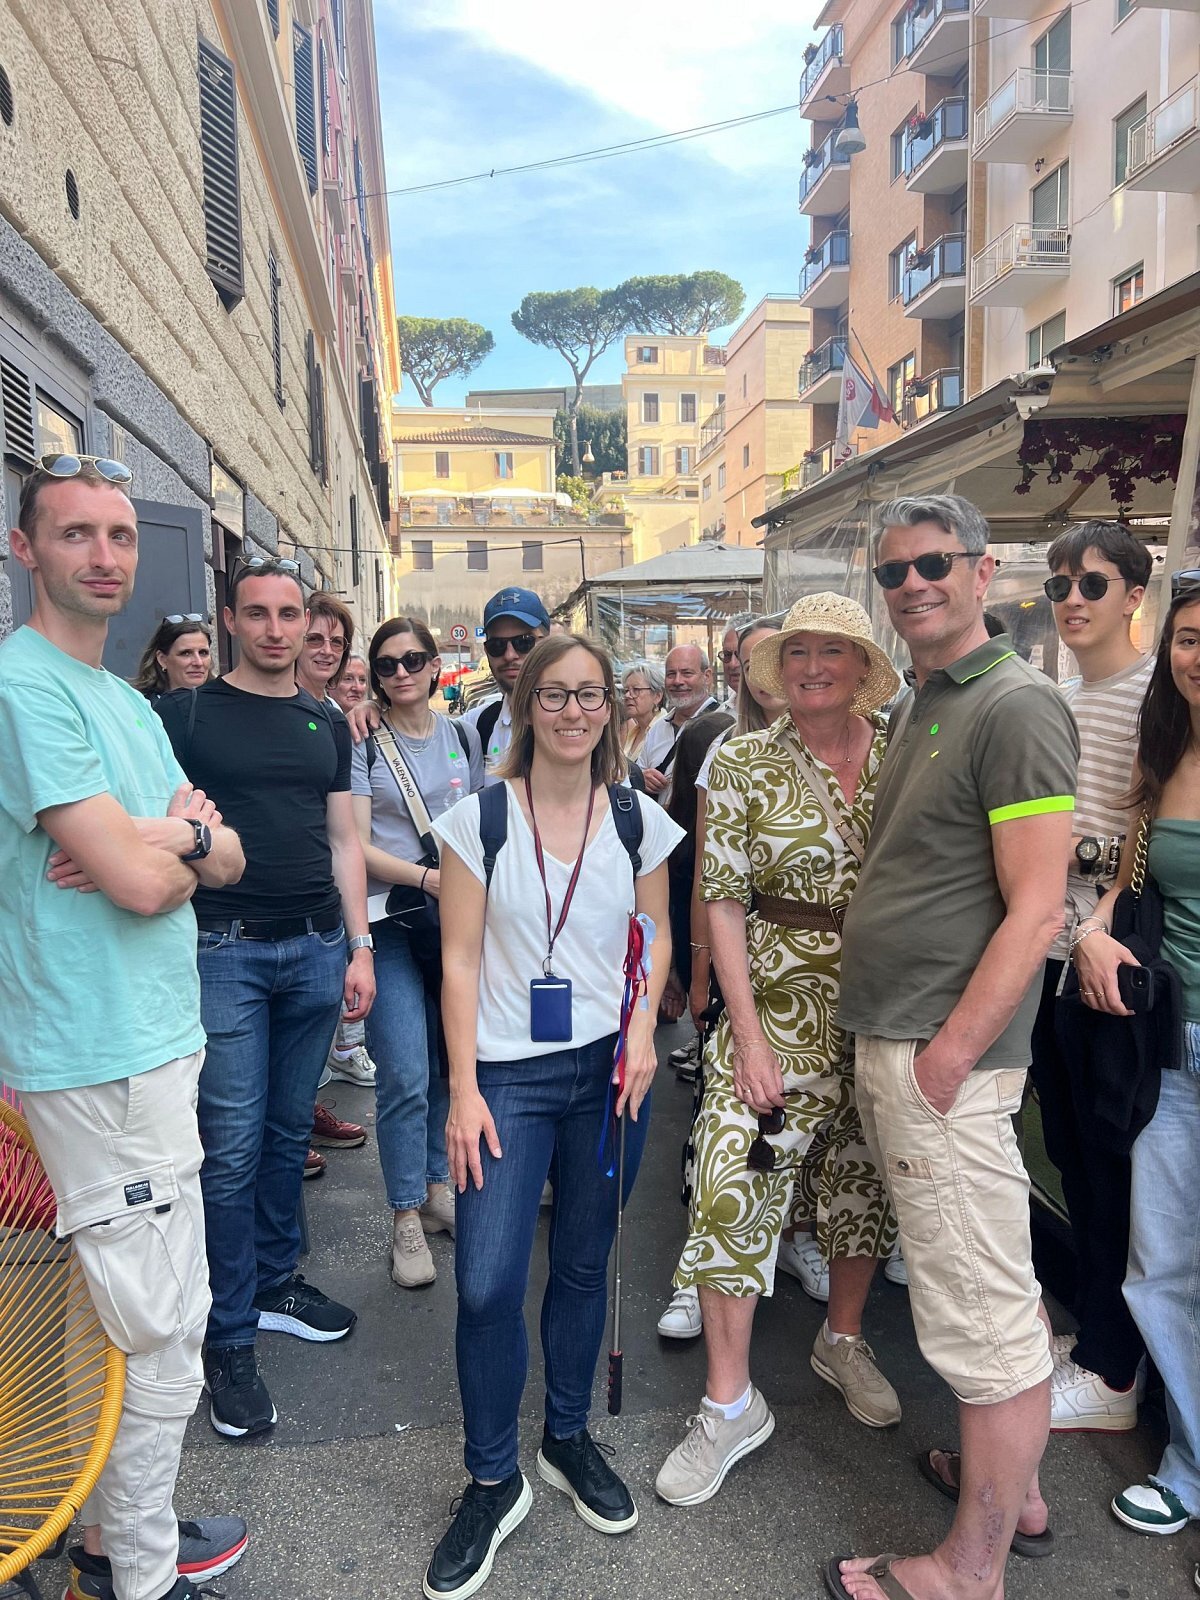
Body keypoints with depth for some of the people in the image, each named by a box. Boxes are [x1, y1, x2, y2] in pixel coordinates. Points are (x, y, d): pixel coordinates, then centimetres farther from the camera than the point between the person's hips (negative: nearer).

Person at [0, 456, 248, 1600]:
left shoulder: (126, 700, 15)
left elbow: (229, 860, 10)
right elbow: (140, 880, -22)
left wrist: (175, 836, -10)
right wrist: (181, 833, -2)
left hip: (158, 1039, 9)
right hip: (101, 1062, -9)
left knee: (150, 1316, 19)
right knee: (162, 1331, 2)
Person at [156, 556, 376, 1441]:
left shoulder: (328, 724, 13)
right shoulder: (189, 714, 0)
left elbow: (343, 842, 13)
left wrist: (359, 947, 8)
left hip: (317, 947, 4)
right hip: (226, 949, -4)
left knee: (289, 1130, 13)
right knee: (232, 1148, -1)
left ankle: (276, 1282, 31)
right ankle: (230, 1339, 13)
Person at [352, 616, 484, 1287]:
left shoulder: (463, 735, 11)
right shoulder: (363, 742, -2)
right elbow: (355, 845, -8)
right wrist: (427, 877, -19)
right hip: (390, 921, -4)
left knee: (449, 1062, 11)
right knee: (406, 1075, -7)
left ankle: (438, 1186, 29)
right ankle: (407, 1217, 9)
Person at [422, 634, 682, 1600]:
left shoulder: (638, 819, 2)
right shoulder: (479, 819, -4)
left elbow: (656, 937, 11)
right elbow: (460, 960, -4)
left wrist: (644, 1028, -6)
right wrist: (464, 1090, -8)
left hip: (610, 1071, 2)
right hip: (509, 1074, -2)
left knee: (584, 1263, 14)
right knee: (486, 1285, -3)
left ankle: (569, 1440, 37)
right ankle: (494, 1482, 20)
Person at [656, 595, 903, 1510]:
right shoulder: (743, 765, -6)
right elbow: (722, 903, -6)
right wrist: (748, 1036, -11)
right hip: (781, 1002, -2)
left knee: (872, 1171, 15)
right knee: (732, 1183, -6)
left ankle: (844, 1337, 42)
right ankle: (731, 1405, 14)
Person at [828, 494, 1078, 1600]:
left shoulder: (1017, 706, -13)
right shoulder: (923, 706, 15)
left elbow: (1035, 908, -18)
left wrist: (947, 1056, -18)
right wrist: (888, 1044, 15)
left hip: (946, 1058, -9)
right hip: (887, 1042, 9)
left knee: (985, 1314, 4)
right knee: (993, 1292, 21)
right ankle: (1016, 1492, 39)